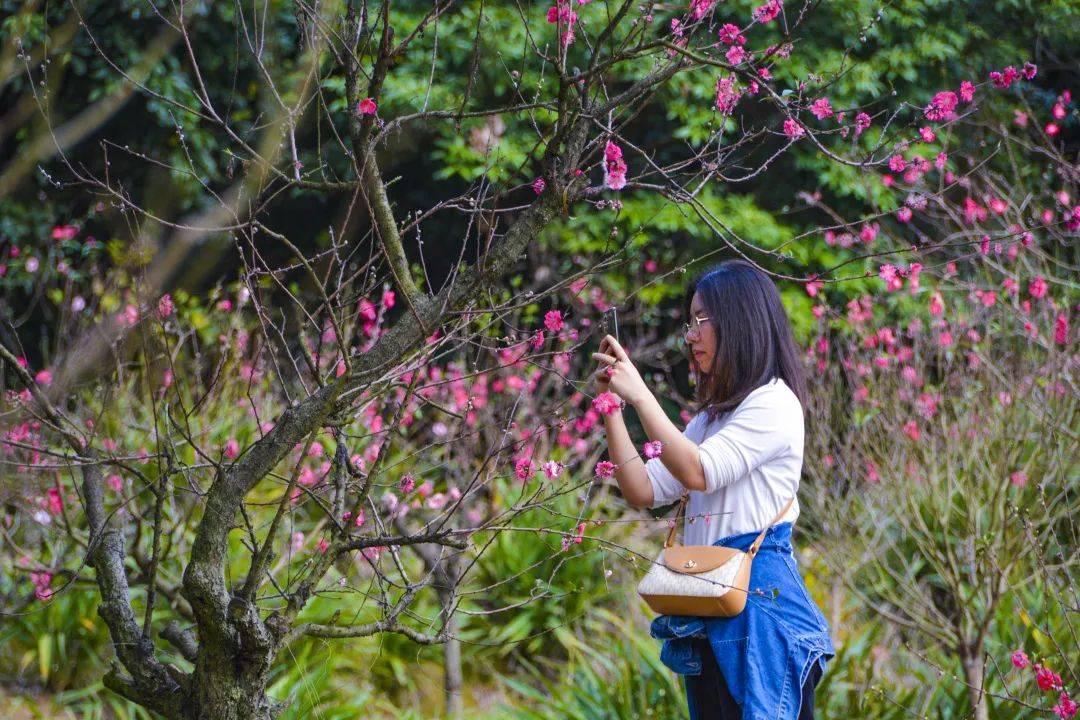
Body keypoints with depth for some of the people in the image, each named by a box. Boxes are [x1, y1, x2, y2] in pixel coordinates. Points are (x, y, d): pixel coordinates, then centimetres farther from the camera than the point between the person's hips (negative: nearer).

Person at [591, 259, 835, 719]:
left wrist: (639, 395, -14)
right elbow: (643, 491, 14)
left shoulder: (774, 403, -6)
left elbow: (697, 471, -18)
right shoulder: (711, 416, 21)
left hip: (761, 597, -9)